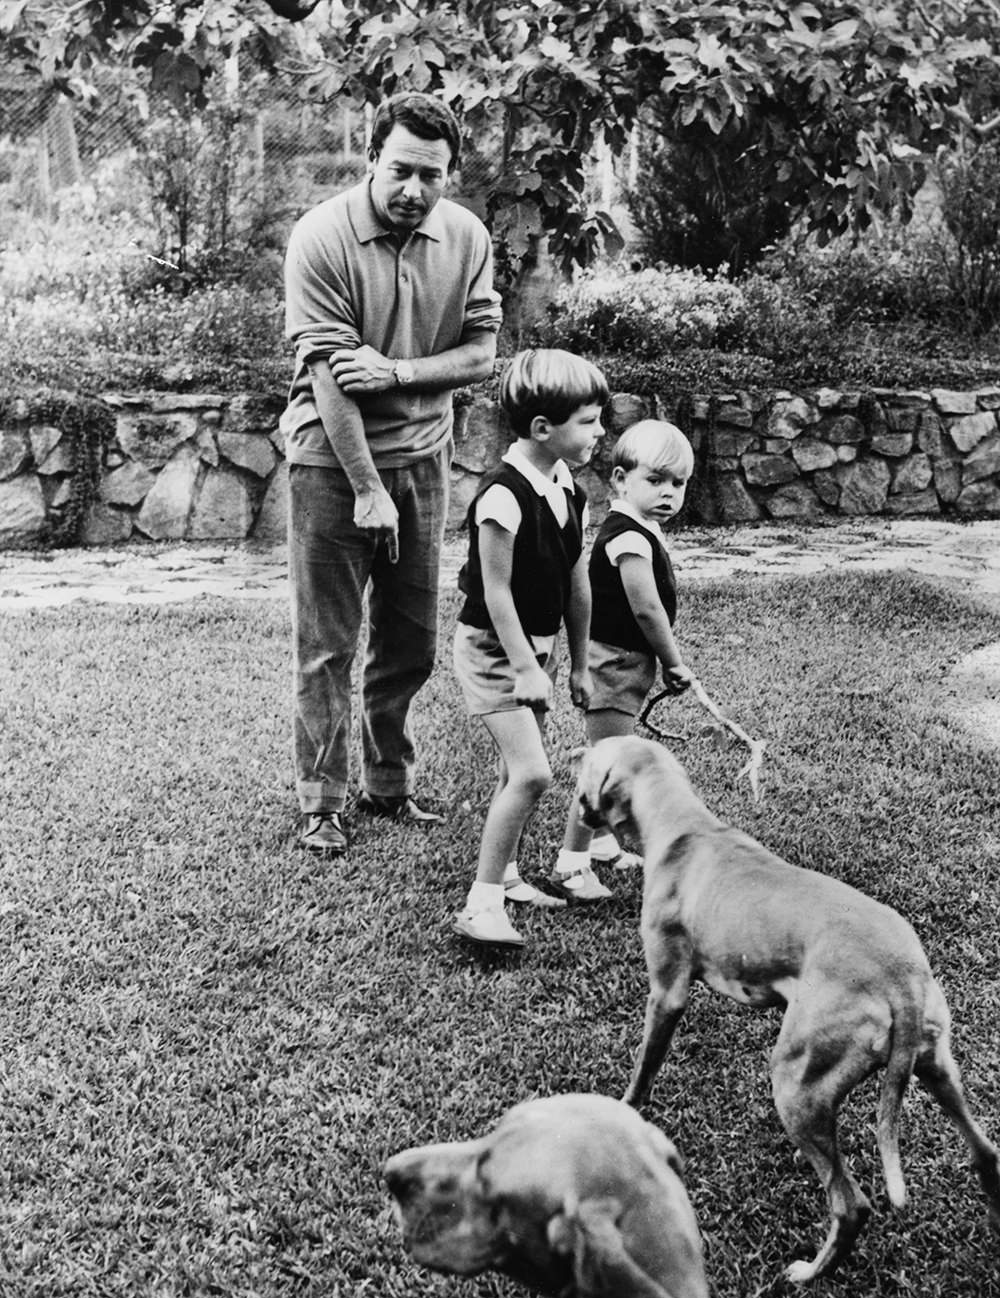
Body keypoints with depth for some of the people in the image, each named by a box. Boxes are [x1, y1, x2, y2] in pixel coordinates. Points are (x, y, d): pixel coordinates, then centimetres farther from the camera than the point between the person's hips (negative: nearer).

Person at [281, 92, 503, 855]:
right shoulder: (323, 237, -15)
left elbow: (483, 354, -1)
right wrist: (368, 490, -21)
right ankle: (323, 803, 12)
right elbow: (328, 372, -19)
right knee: (328, 644, 1)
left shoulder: (466, 236, -1)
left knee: (412, 641, 10)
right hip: (333, 458, -4)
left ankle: (389, 784, 26)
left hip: (423, 455, 4)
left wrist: (396, 372, -19)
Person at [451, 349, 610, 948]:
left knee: (521, 769, 16)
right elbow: (496, 591, -21)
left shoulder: (572, 495, 3)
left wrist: (579, 665, 14)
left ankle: (506, 873, 33)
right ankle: (482, 901, -9)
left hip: (536, 647, 8)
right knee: (531, 771, -15)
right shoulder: (503, 497, -23)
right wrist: (525, 669, -19)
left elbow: (577, 585, 10)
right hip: (492, 648, -8)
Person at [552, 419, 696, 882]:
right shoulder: (630, 538, -22)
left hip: (627, 661, 11)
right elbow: (646, 609, -22)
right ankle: (571, 860, 1)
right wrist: (674, 662, -10)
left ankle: (601, 841, 35)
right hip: (617, 659, -11)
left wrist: (668, 662, 12)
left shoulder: (641, 530, 10)